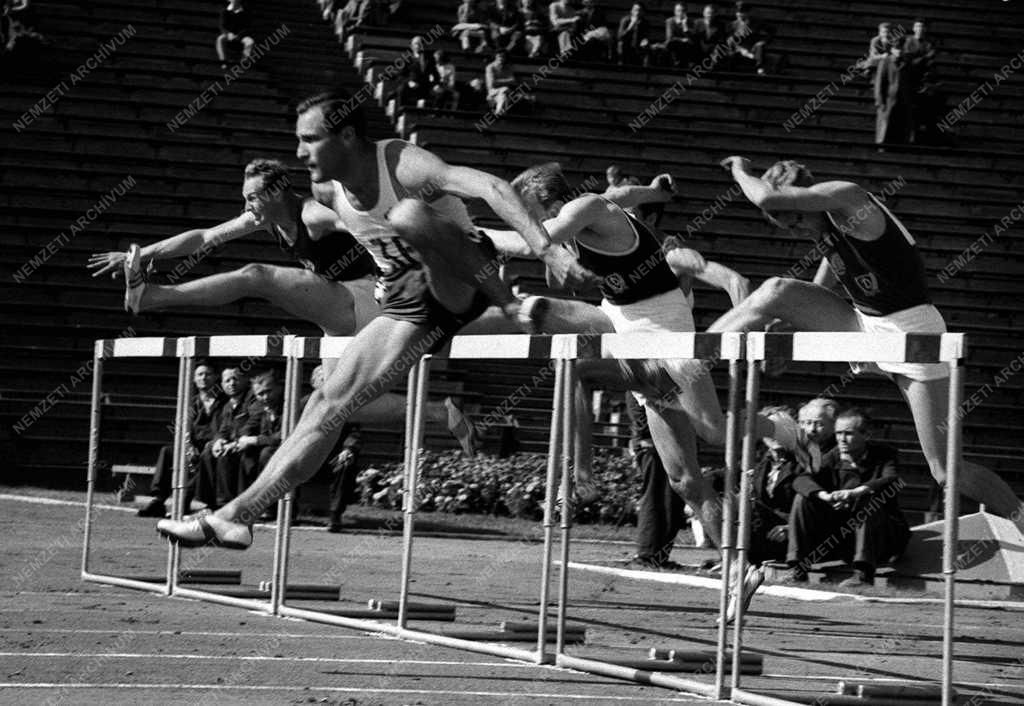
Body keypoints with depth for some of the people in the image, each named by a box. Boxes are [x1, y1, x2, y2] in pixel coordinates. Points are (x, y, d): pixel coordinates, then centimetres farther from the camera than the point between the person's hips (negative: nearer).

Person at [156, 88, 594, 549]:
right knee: (330, 402, -6)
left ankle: (508, 303, -24)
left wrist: (547, 251, -48)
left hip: (460, 285, -6)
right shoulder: (327, 192, -3)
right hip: (409, 308, 6)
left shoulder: (403, 165, -25)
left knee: (408, 215, -35)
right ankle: (237, 515, -5)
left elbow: (489, 187, -39)